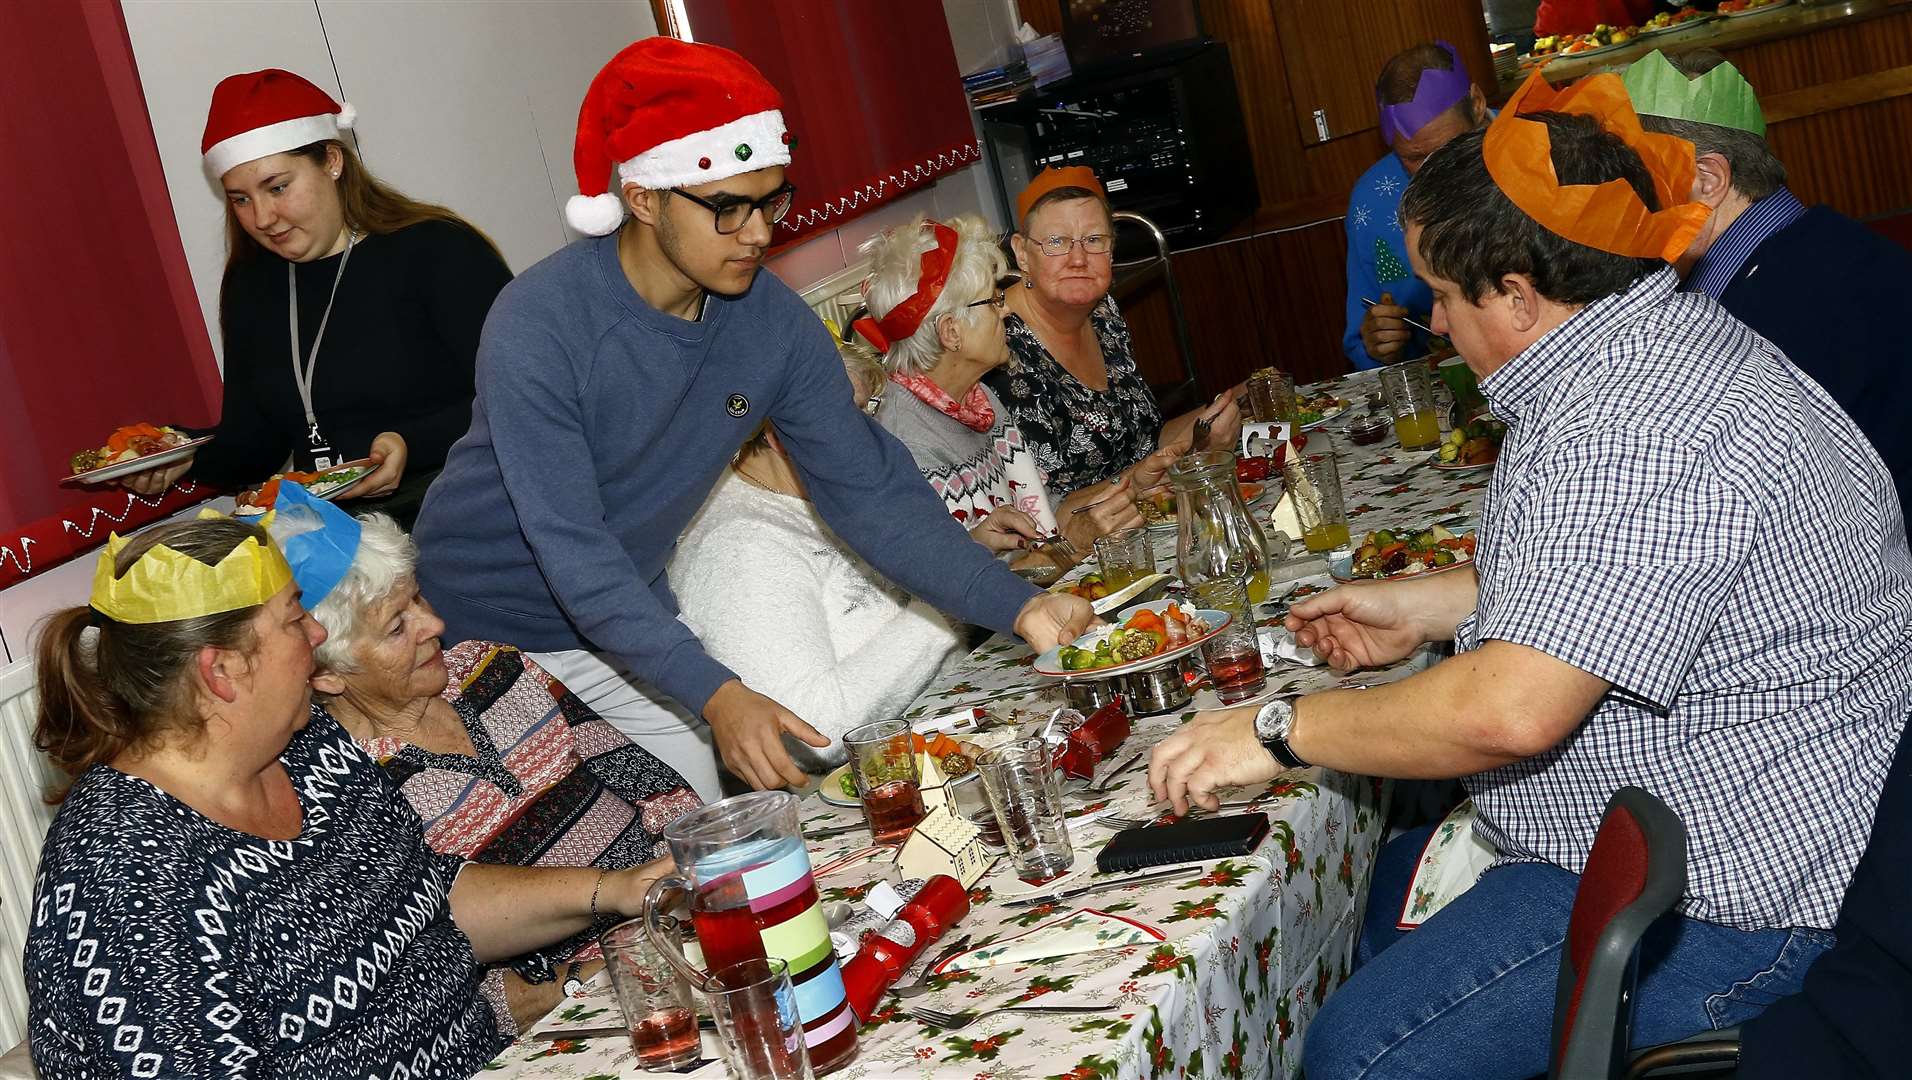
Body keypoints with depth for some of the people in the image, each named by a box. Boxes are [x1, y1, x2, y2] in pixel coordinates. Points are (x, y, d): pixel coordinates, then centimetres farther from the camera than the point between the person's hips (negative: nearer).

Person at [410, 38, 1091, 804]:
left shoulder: (775, 324, -13)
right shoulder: (537, 326, -29)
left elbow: (871, 494, -11)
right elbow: (571, 551, -32)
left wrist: (1019, 607, -23)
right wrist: (714, 695, -41)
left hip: (625, 620, 5)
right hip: (480, 626, -4)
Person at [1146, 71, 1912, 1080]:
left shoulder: (1639, 431, -30)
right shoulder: (1636, 352, 7)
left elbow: (1509, 711, -34)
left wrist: (1277, 730, -21)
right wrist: (1421, 604, 14)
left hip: (1735, 893, -11)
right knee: (1369, 892, 19)